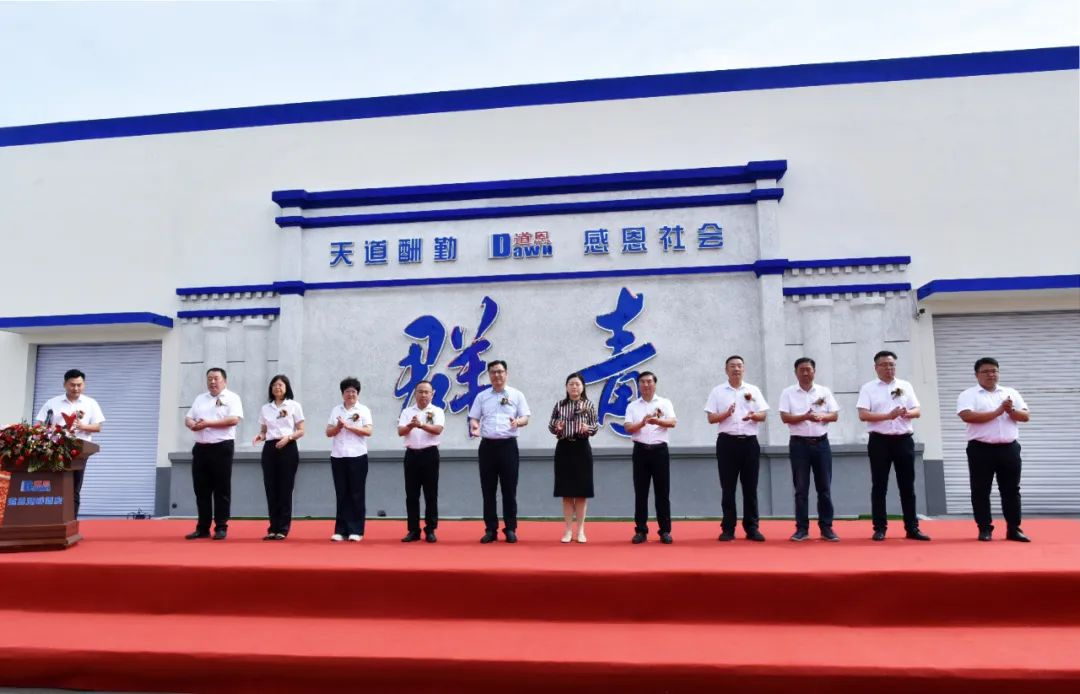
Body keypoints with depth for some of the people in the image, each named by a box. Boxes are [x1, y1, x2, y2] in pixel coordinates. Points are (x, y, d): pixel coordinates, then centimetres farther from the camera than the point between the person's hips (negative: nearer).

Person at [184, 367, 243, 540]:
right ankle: (203, 528, 16)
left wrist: (208, 423, -18)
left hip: (222, 448, -5)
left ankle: (221, 528, 6)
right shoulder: (200, 398, 18)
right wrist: (192, 424, -9)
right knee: (201, 489, 7)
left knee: (221, 490, 0)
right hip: (201, 448, 6)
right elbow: (188, 418, 15)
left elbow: (234, 419, -15)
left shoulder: (232, 398, -1)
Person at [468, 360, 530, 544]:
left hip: (508, 445, -2)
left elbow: (525, 418, 2)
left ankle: (510, 529, 11)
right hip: (487, 445, 2)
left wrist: (518, 422, -20)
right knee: (488, 489, 5)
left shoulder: (516, 395, 5)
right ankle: (491, 529, 13)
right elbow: (473, 417, 10)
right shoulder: (482, 396, 10)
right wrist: (474, 426, -13)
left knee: (509, 489, 2)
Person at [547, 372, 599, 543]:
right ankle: (569, 530, 14)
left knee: (581, 491, 3)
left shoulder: (589, 405, 1)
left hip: (582, 449, -1)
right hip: (564, 449, 1)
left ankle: (580, 530, 14)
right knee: (566, 492, 5)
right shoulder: (559, 405, 5)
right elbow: (550, 426, 7)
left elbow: (595, 428, 1)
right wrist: (556, 427, -15)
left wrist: (588, 428, -21)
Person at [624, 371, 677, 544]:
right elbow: (628, 428, -4)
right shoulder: (632, 406, 8)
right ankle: (641, 530, 10)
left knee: (662, 492, 2)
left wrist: (656, 421, -29)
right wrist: (642, 423, -24)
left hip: (659, 450, -1)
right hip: (641, 451, 1)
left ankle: (665, 530, 10)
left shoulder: (665, 403, 5)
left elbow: (672, 423, -10)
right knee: (640, 492, 3)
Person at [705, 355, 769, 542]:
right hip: (727, 442, -1)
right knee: (728, 487, 2)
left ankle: (751, 528, 12)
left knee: (750, 487, 4)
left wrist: (753, 416, -16)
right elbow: (711, 418, 0)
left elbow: (763, 415, 6)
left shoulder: (753, 390, 10)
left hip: (749, 442, 2)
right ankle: (728, 529, 8)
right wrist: (727, 413, -18)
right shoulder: (717, 391, 4)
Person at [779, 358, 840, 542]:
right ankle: (802, 528, 8)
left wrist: (821, 417, -17)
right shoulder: (788, 393, 1)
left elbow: (835, 415, 3)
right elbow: (785, 417, -7)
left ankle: (826, 528, 13)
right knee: (801, 488, 2)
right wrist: (805, 417, -22)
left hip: (821, 443, 2)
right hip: (799, 444, -2)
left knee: (824, 488, 5)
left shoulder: (824, 391, 7)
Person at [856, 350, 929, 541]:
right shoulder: (868, 388, 1)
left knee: (907, 486, 7)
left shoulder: (906, 386, 11)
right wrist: (888, 415, -19)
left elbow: (917, 411, 7)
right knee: (879, 486, 2)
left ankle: (912, 528, 15)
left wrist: (907, 413, -15)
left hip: (904, 440, 3)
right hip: (880, 441, -3)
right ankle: (880, 528, 9)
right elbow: (863, 415, -9)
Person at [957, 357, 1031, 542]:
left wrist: (1011, 411, -14)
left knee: (1011, 490, 8)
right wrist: (997, 412, -16)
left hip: (1009, 448, 3)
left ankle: (1014, 529, 17)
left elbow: (1025, 416, 7)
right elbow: (967, 416, -18)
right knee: (981, 490, 1)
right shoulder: (968, 395, -1)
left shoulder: (1011, 393, 12)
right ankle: (985, 529, 11)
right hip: (981, 449, -3)